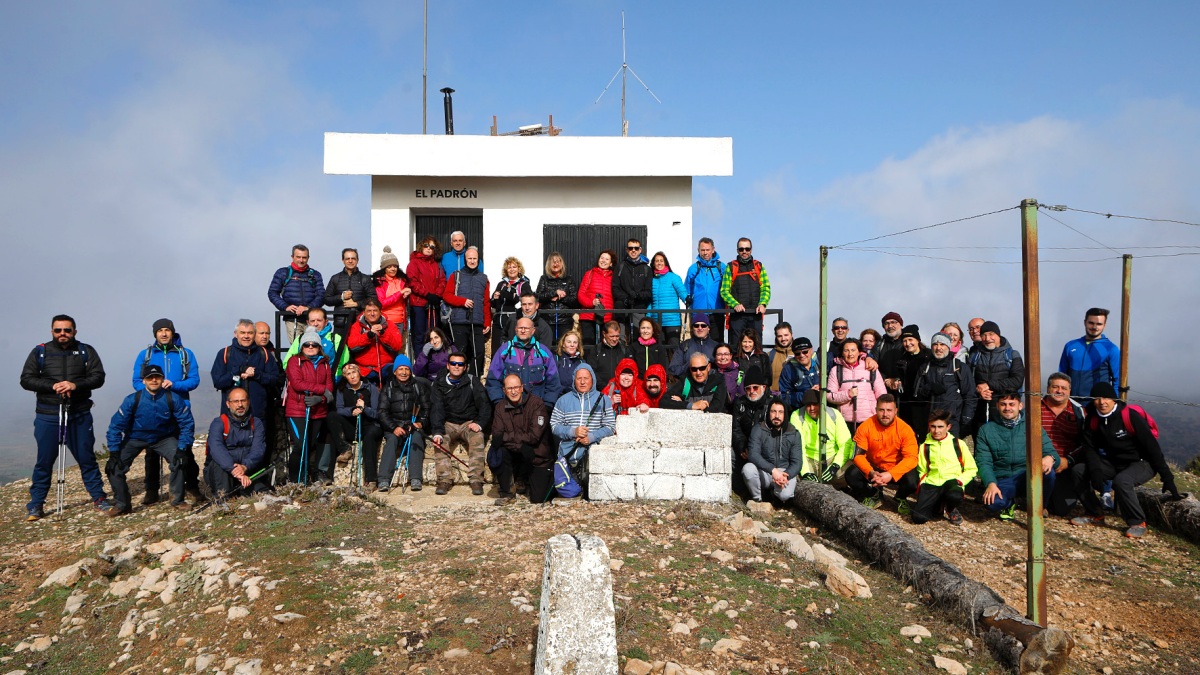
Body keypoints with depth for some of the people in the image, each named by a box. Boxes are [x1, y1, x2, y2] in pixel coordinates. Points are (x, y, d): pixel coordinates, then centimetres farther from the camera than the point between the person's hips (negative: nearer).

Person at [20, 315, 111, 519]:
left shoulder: (86, 351, 5)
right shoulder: (40, 352, 4)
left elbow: (98, 377, -2)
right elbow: (26, 379, -1)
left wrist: (75, 385, -19)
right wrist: (53, 386, -16)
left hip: (80, 415, 0)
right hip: (47, 416, 0)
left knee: (87, 458, 5)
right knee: (44, 461, 4)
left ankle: (98, 498, 14)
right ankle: (35, 504, 14)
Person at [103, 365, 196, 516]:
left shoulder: (172, 399, -21)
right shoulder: (132, 400, -21)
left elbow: (187, 423, -15)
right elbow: (116, 426, -15)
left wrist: (182, 449, -23)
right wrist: (114, 452, -20)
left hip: (164, 438, -1)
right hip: (135, 439, 1)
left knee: (179, 461, -23)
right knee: (114, 466, -15)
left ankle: (177, 500, -2)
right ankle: (121, 504, 6)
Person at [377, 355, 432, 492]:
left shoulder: (418, 386, 13)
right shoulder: (388, 388, 10)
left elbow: (427, 408, 9)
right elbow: (382, 412, 2)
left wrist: (421, 423, -10)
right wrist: (394, 428, -14)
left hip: (414, 425, 0)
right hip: (393, 425, 0)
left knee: (416, 437, -31)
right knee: (392, 439, -31)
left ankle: (415, 479, -40)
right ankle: (384, 480, -40)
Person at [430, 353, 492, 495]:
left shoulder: (472, 381, 3)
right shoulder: (439, 383, 4)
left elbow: (484, 404, -2)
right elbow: (437, 409, -7)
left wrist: (479, 423, -20)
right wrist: (437, 431, -22)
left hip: (469, 423, -1)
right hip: (448, 423, 1)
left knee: (477, 438, -32)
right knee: (441, 441, -31)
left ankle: (476, 480, -32)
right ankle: (444, 480, -27)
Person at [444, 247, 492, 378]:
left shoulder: (483, 278, 17)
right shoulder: (456, 276, 9)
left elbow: (486, 303, 14)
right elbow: (447, 295, 2)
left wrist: (487, 323, 7)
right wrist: (463, 301, -13)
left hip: (478, 323, 3)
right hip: (459, 321, -2)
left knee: (479, 352, 0)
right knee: (459, 352, -1)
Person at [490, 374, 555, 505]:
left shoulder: (537, 404, -14)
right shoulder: (500, 407, -2)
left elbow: (534, 436, -22)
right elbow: (496, 436, -12)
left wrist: (506, 437, -22)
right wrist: (519, 446, -27)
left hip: (538, 458, -2)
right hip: (515, 458, 2)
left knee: (538, 499, -9)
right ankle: (507, 493, -9)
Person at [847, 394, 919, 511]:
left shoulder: (905, 429, -17)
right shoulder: (865, 427, -15)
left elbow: (911, 458, -22)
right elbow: (858, 455, -14)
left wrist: (891, 474, -35)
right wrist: (871, 472, -32)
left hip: (896, 469, -1)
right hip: (873, 467, 1)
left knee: (912, 481, -31)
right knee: (851, 475, -24)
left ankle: (900, 499, 9)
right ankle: (874, 495, 9)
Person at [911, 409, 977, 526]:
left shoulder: (958, 444, 7)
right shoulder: (924, 447, 12)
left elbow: (971, 469, 8)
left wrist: (959, 481, -8)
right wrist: (922, 486, 2)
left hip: (952, 482, -1)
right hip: (931, 485, 2)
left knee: (954, 496, -40)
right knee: (918, 517, -21)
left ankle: (950, 509, 0)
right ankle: (939, 507, 13)